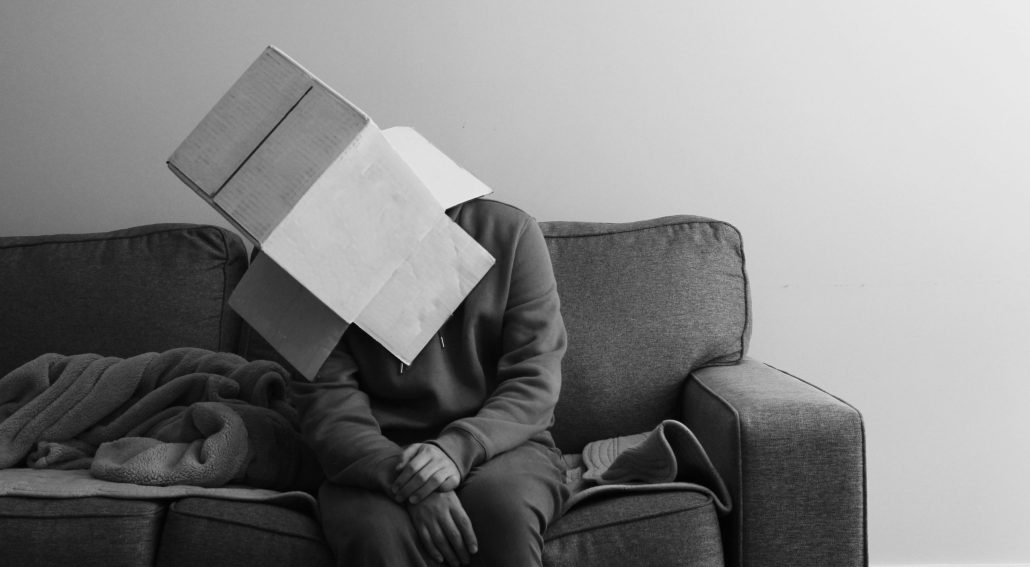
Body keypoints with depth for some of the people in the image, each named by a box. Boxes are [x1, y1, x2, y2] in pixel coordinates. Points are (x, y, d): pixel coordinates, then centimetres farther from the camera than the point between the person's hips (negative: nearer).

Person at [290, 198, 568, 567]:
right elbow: (326, 398, -7)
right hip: (376, 455, 0)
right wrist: (408, 483, -24)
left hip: (498, 440, 1)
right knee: (379, 534, -33)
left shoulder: (509, 230, -2)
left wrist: (459, 449, -23)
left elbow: (534, 382, -4)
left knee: (502, 508, -33)